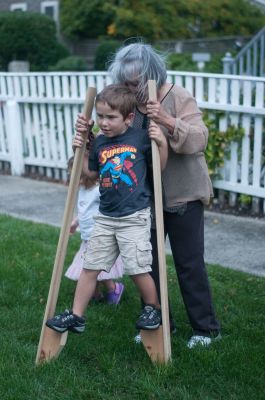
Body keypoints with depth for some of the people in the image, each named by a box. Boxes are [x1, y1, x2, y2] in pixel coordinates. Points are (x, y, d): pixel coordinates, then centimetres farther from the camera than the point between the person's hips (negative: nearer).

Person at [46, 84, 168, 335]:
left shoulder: (141, 138, -8)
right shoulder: (99, 142, 5)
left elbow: (160, 168, 0)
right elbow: (92, 174, 18)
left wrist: (162, 143, -14)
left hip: (134, 217, -5)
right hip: (105, 217, 5)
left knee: (137, 269, -3)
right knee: (89, 266, 8)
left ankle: (153, 309, 23)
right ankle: (76, 316, 19)